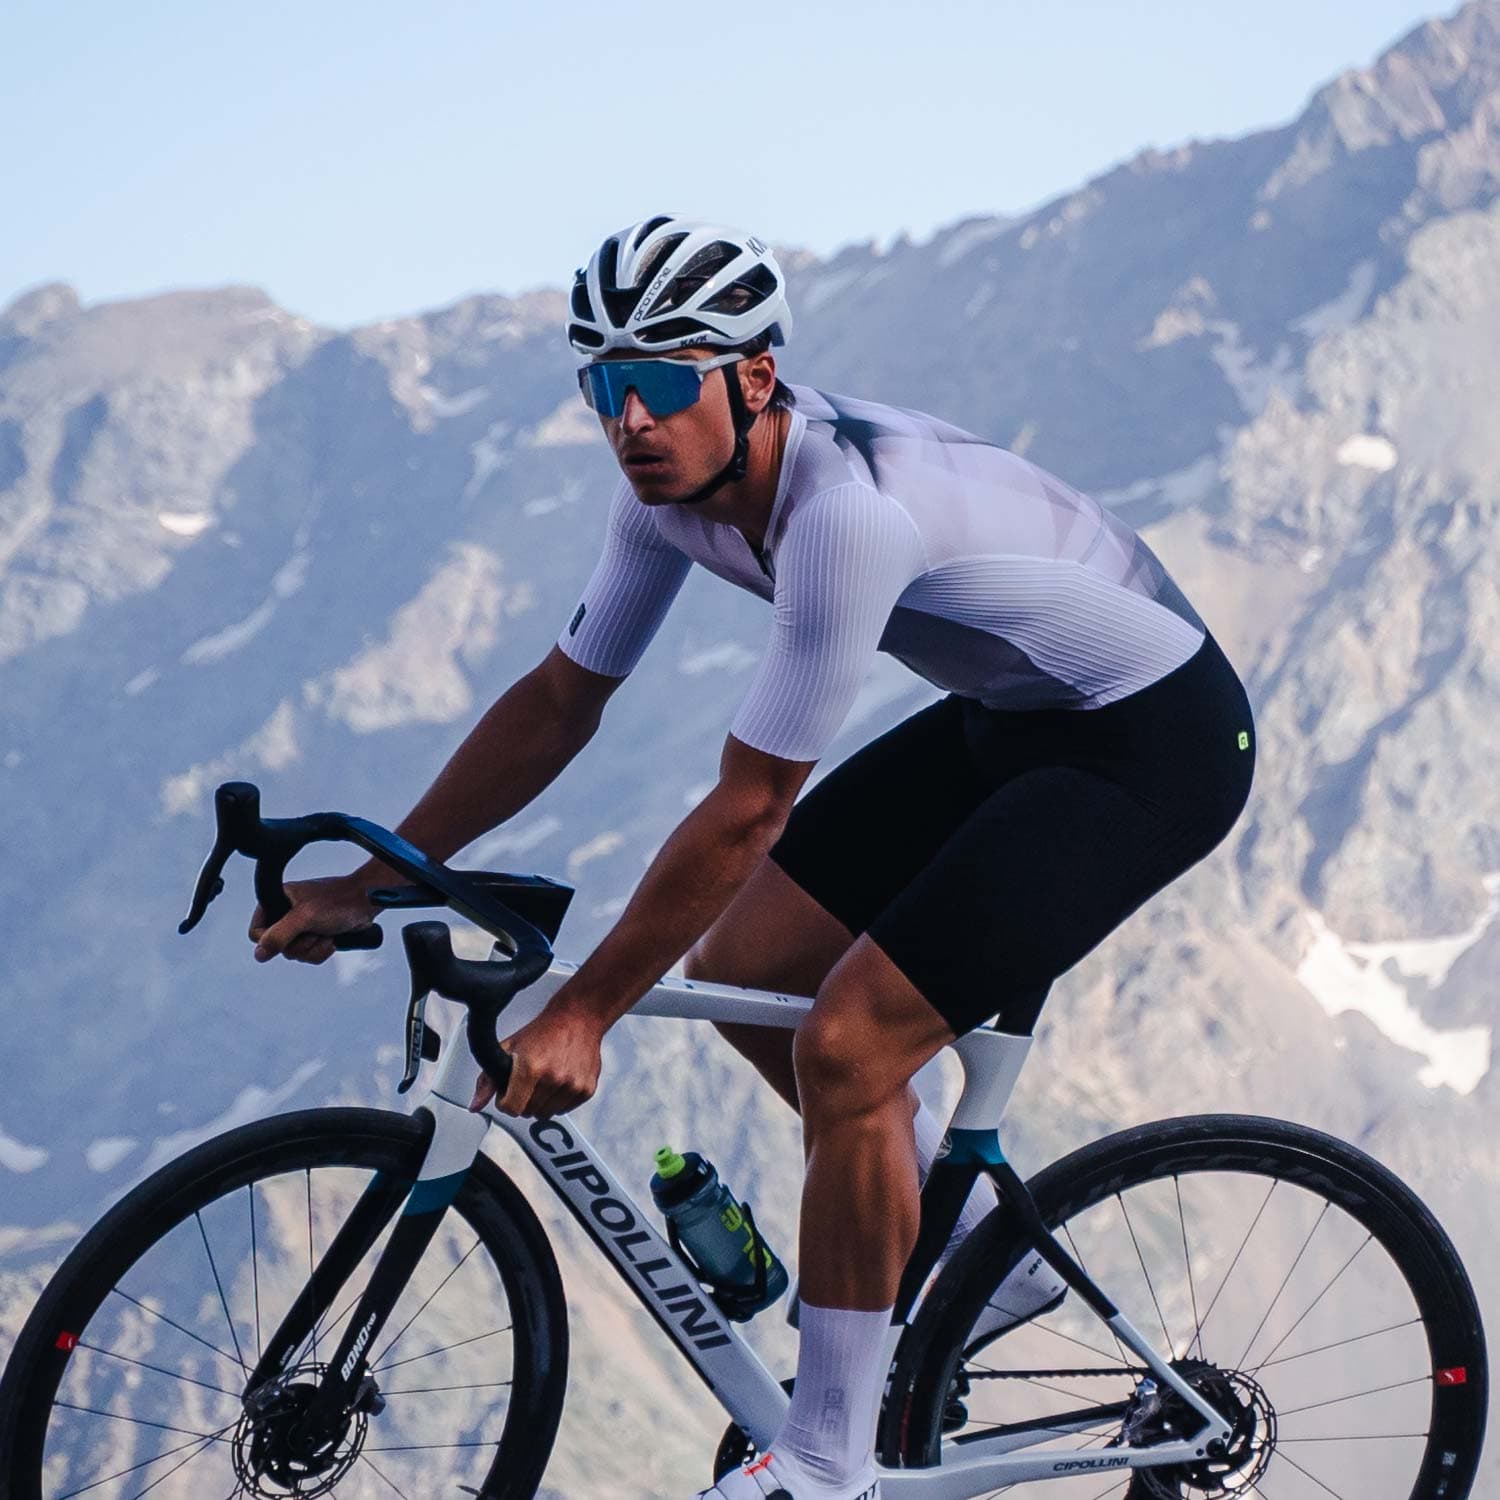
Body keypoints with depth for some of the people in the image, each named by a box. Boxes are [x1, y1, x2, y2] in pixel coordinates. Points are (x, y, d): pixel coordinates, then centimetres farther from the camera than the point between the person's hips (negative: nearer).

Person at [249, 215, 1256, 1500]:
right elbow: (560, 702, 5)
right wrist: (366, 885, 3)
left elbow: (745, 813, -29)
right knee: (736, 971, 7)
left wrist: (582, 1016, -24)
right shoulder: (672, 485, -7)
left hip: (1154, 742, -9)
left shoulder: (845, 511, -34)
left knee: (844, 1049, -17)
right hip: (1009, 718, 9)